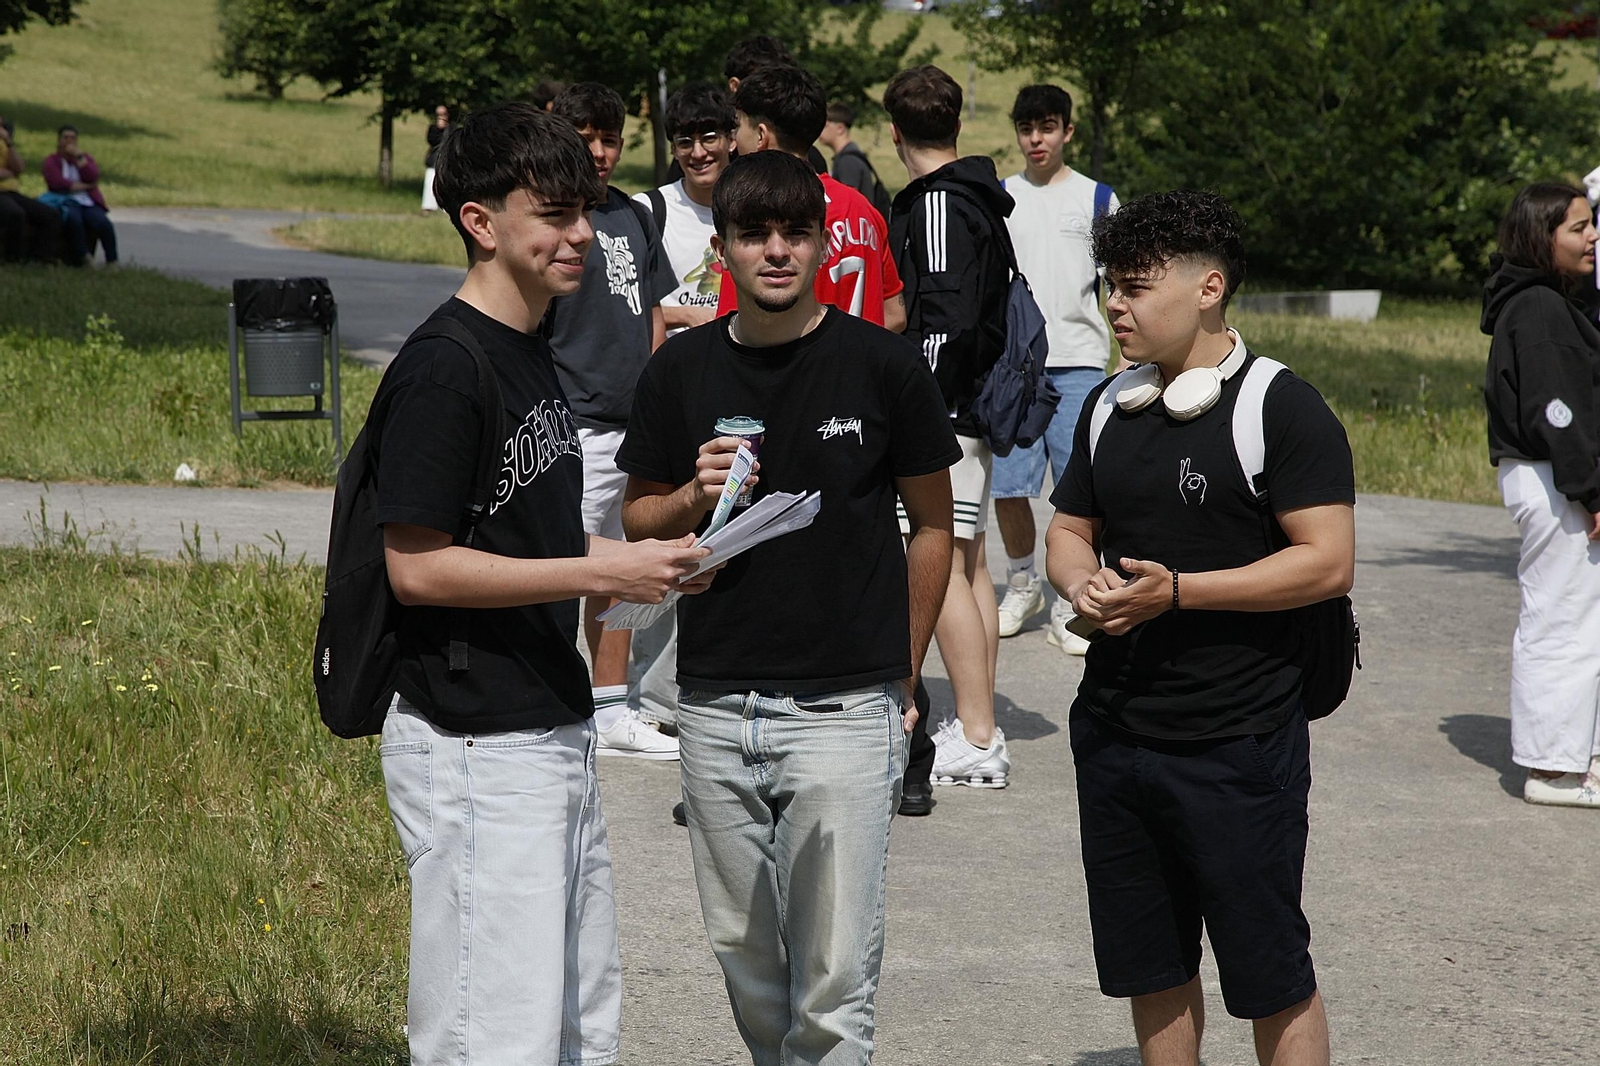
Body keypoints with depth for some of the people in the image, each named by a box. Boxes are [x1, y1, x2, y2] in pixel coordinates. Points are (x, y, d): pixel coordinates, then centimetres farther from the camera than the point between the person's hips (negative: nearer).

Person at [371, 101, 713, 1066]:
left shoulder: (534, 357, 15)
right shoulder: (440, 371, -15)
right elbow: (418, 567, -19)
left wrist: (648, 561, 6)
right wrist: (604, 571, -19)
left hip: (559, 733, 10)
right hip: (474, 750, -10)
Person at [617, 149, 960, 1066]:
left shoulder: (883, 365, -4)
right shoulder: (682, 370, 4)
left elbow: (933, 524, 5)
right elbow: (640, 523, 13)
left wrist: (903, 678, 6)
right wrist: (696, 497, -9)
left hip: (845, 709, -3)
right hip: (716, 706, 4)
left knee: (835, 986, -4)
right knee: (745, 956, 13)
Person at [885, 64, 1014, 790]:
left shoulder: (938, 204, -14)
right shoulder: (980, 199, 14)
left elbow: (946, 320, -22)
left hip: (943, 408, -10)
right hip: (977, 404, 10)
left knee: (939, 564, -9)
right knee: (968, 562, 13)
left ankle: (976, 743, -9)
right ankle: (978, 729, 18)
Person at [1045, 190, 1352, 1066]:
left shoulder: (1282, 409, -10)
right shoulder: (1108, 408, 11)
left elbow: (1328, 562, -16)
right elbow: (1068, 528, 20)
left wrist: (1176, 590, -21)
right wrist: (1081, 581, -4)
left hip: (1239, 746, -6)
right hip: (1114, 731, 6)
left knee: (1272, 981, 0)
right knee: (1151, 970, 14)